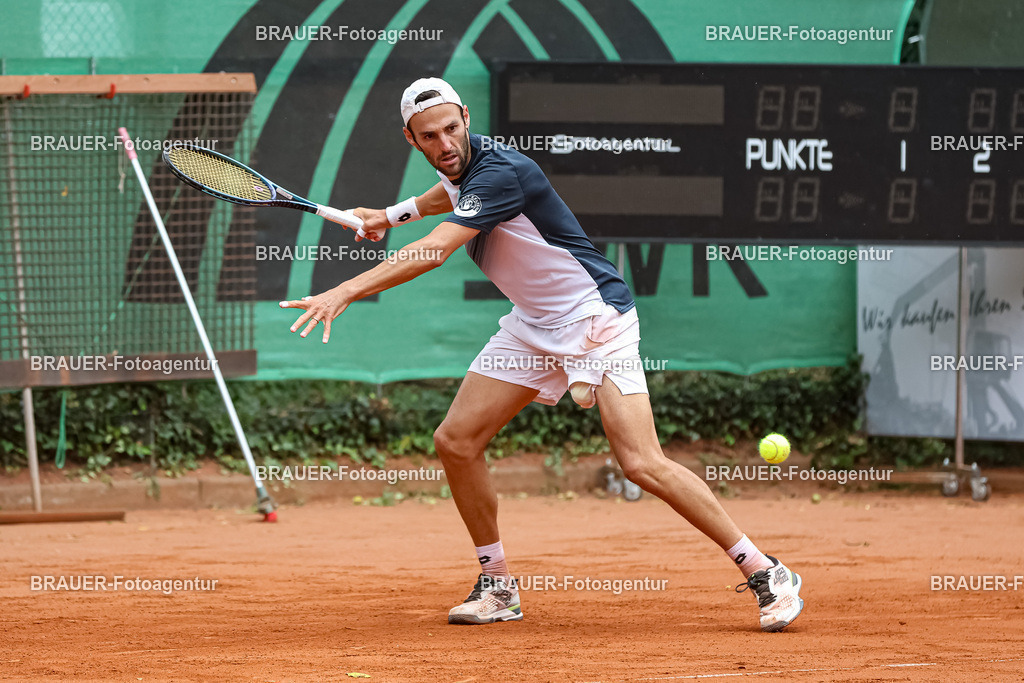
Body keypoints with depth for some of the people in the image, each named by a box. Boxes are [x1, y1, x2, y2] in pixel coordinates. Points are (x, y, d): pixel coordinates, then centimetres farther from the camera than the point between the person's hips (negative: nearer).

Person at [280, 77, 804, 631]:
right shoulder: (461, 165, 3)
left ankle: (763, 572, -12)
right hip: (533, 325, 9)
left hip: (595, 318, -9)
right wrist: (389, 215, 33)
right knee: (456, 441, 0)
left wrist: (346, 291, -40)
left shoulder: (501, 173, -26)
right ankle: (498, 587, 13)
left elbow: (433, 252, -36)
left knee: (642, 464, -20)